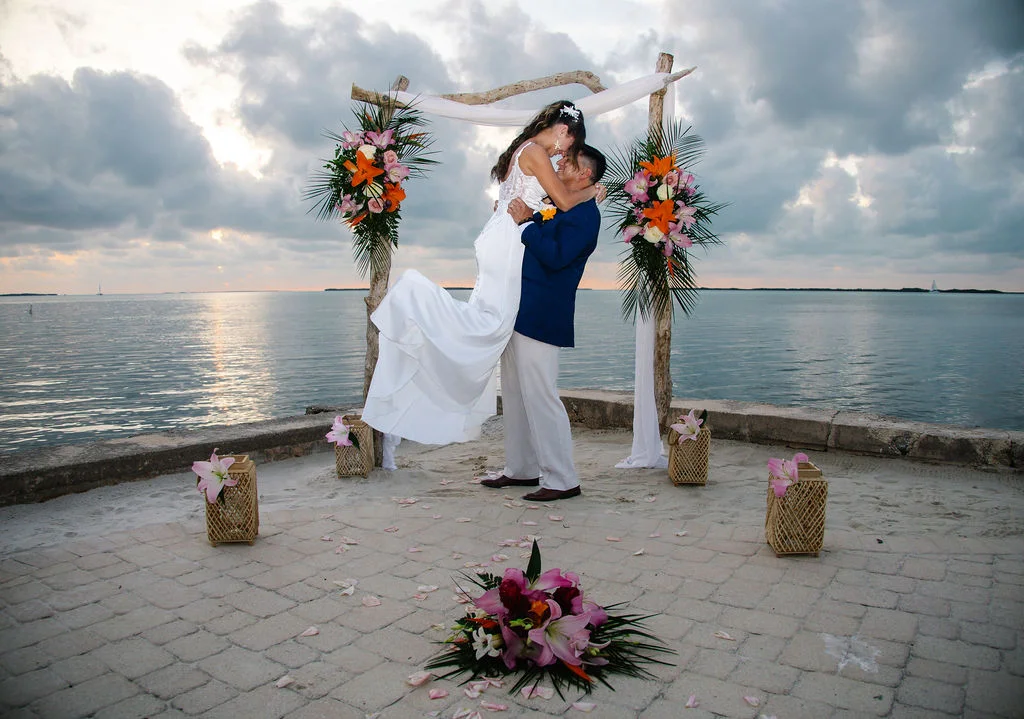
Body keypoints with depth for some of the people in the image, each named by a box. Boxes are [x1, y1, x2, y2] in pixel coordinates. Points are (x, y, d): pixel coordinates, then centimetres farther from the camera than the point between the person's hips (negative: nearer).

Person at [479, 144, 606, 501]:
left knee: (539, 396, -9)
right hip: (518, 312, 10)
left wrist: (526, 222, -13)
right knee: (515, 392, 14)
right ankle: (521, 469, 24)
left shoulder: (584, 212, -10)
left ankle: (562, 480, 1)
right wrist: (514, 215, 7)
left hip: (539, 317, -10)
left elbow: (556, 256, -21)